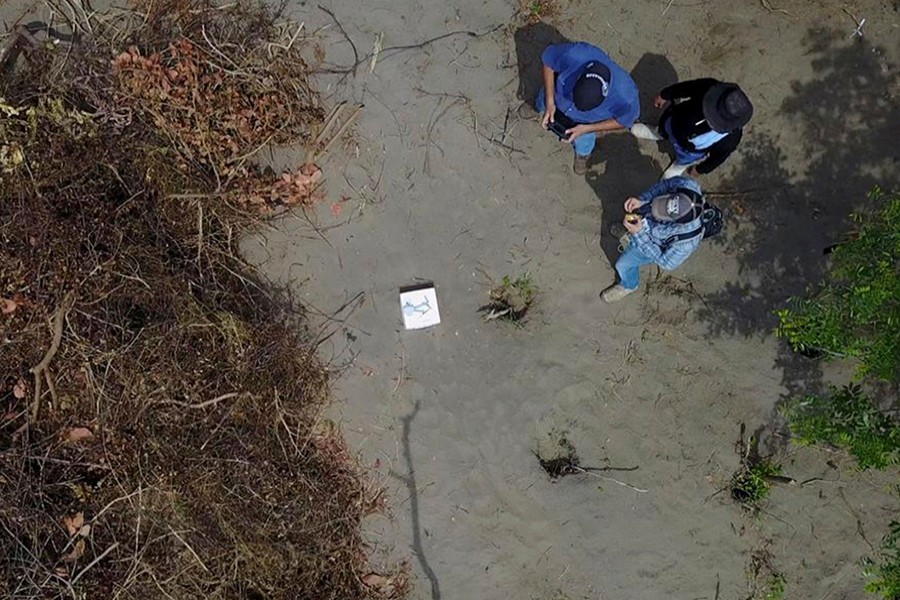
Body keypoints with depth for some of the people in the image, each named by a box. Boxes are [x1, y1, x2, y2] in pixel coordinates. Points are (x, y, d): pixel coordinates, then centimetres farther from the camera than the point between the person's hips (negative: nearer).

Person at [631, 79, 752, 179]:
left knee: (683, 160, 31)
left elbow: (718, 156, -19)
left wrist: (701, 169, 1)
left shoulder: (731, 139, -42)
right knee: (663, 129, 35)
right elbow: (688, 87, -19)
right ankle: (659, 134, 68)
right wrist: (665, 96, -2)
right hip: (674, 121, 3)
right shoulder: (710, 88, -42)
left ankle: (680, 166, 64)